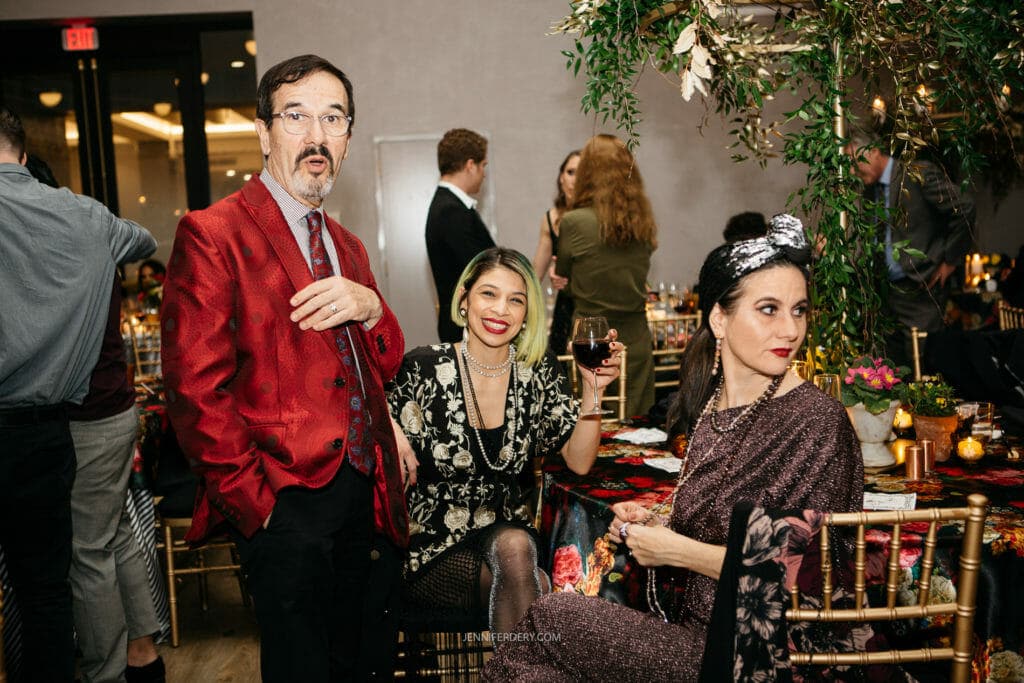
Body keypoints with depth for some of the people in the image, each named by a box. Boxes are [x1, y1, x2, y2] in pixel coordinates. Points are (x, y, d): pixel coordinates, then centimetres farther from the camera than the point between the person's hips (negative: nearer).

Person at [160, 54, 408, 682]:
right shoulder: (212, 234, -11)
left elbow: (385, 367, 12)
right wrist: (253, 499, -14)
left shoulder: (347, 246, 14)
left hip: (361, 491, 7)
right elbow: (196, 388, -17)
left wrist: (370, 307, -8)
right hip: (284, 504, -7)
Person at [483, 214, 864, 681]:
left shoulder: (816, 421, -16)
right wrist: (651, 527, -3)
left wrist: (678, 551, -15)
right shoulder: (710, 406, 4)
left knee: (550, 617, -11)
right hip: (696, 629, 6)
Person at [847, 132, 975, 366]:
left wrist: (951, 260, -8)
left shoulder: (918, 174, -10)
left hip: (922, 288, -7)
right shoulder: (870, 191, 12)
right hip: (888, 290, 7)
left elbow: (964, 208, -12)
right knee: (893, 363, 11)